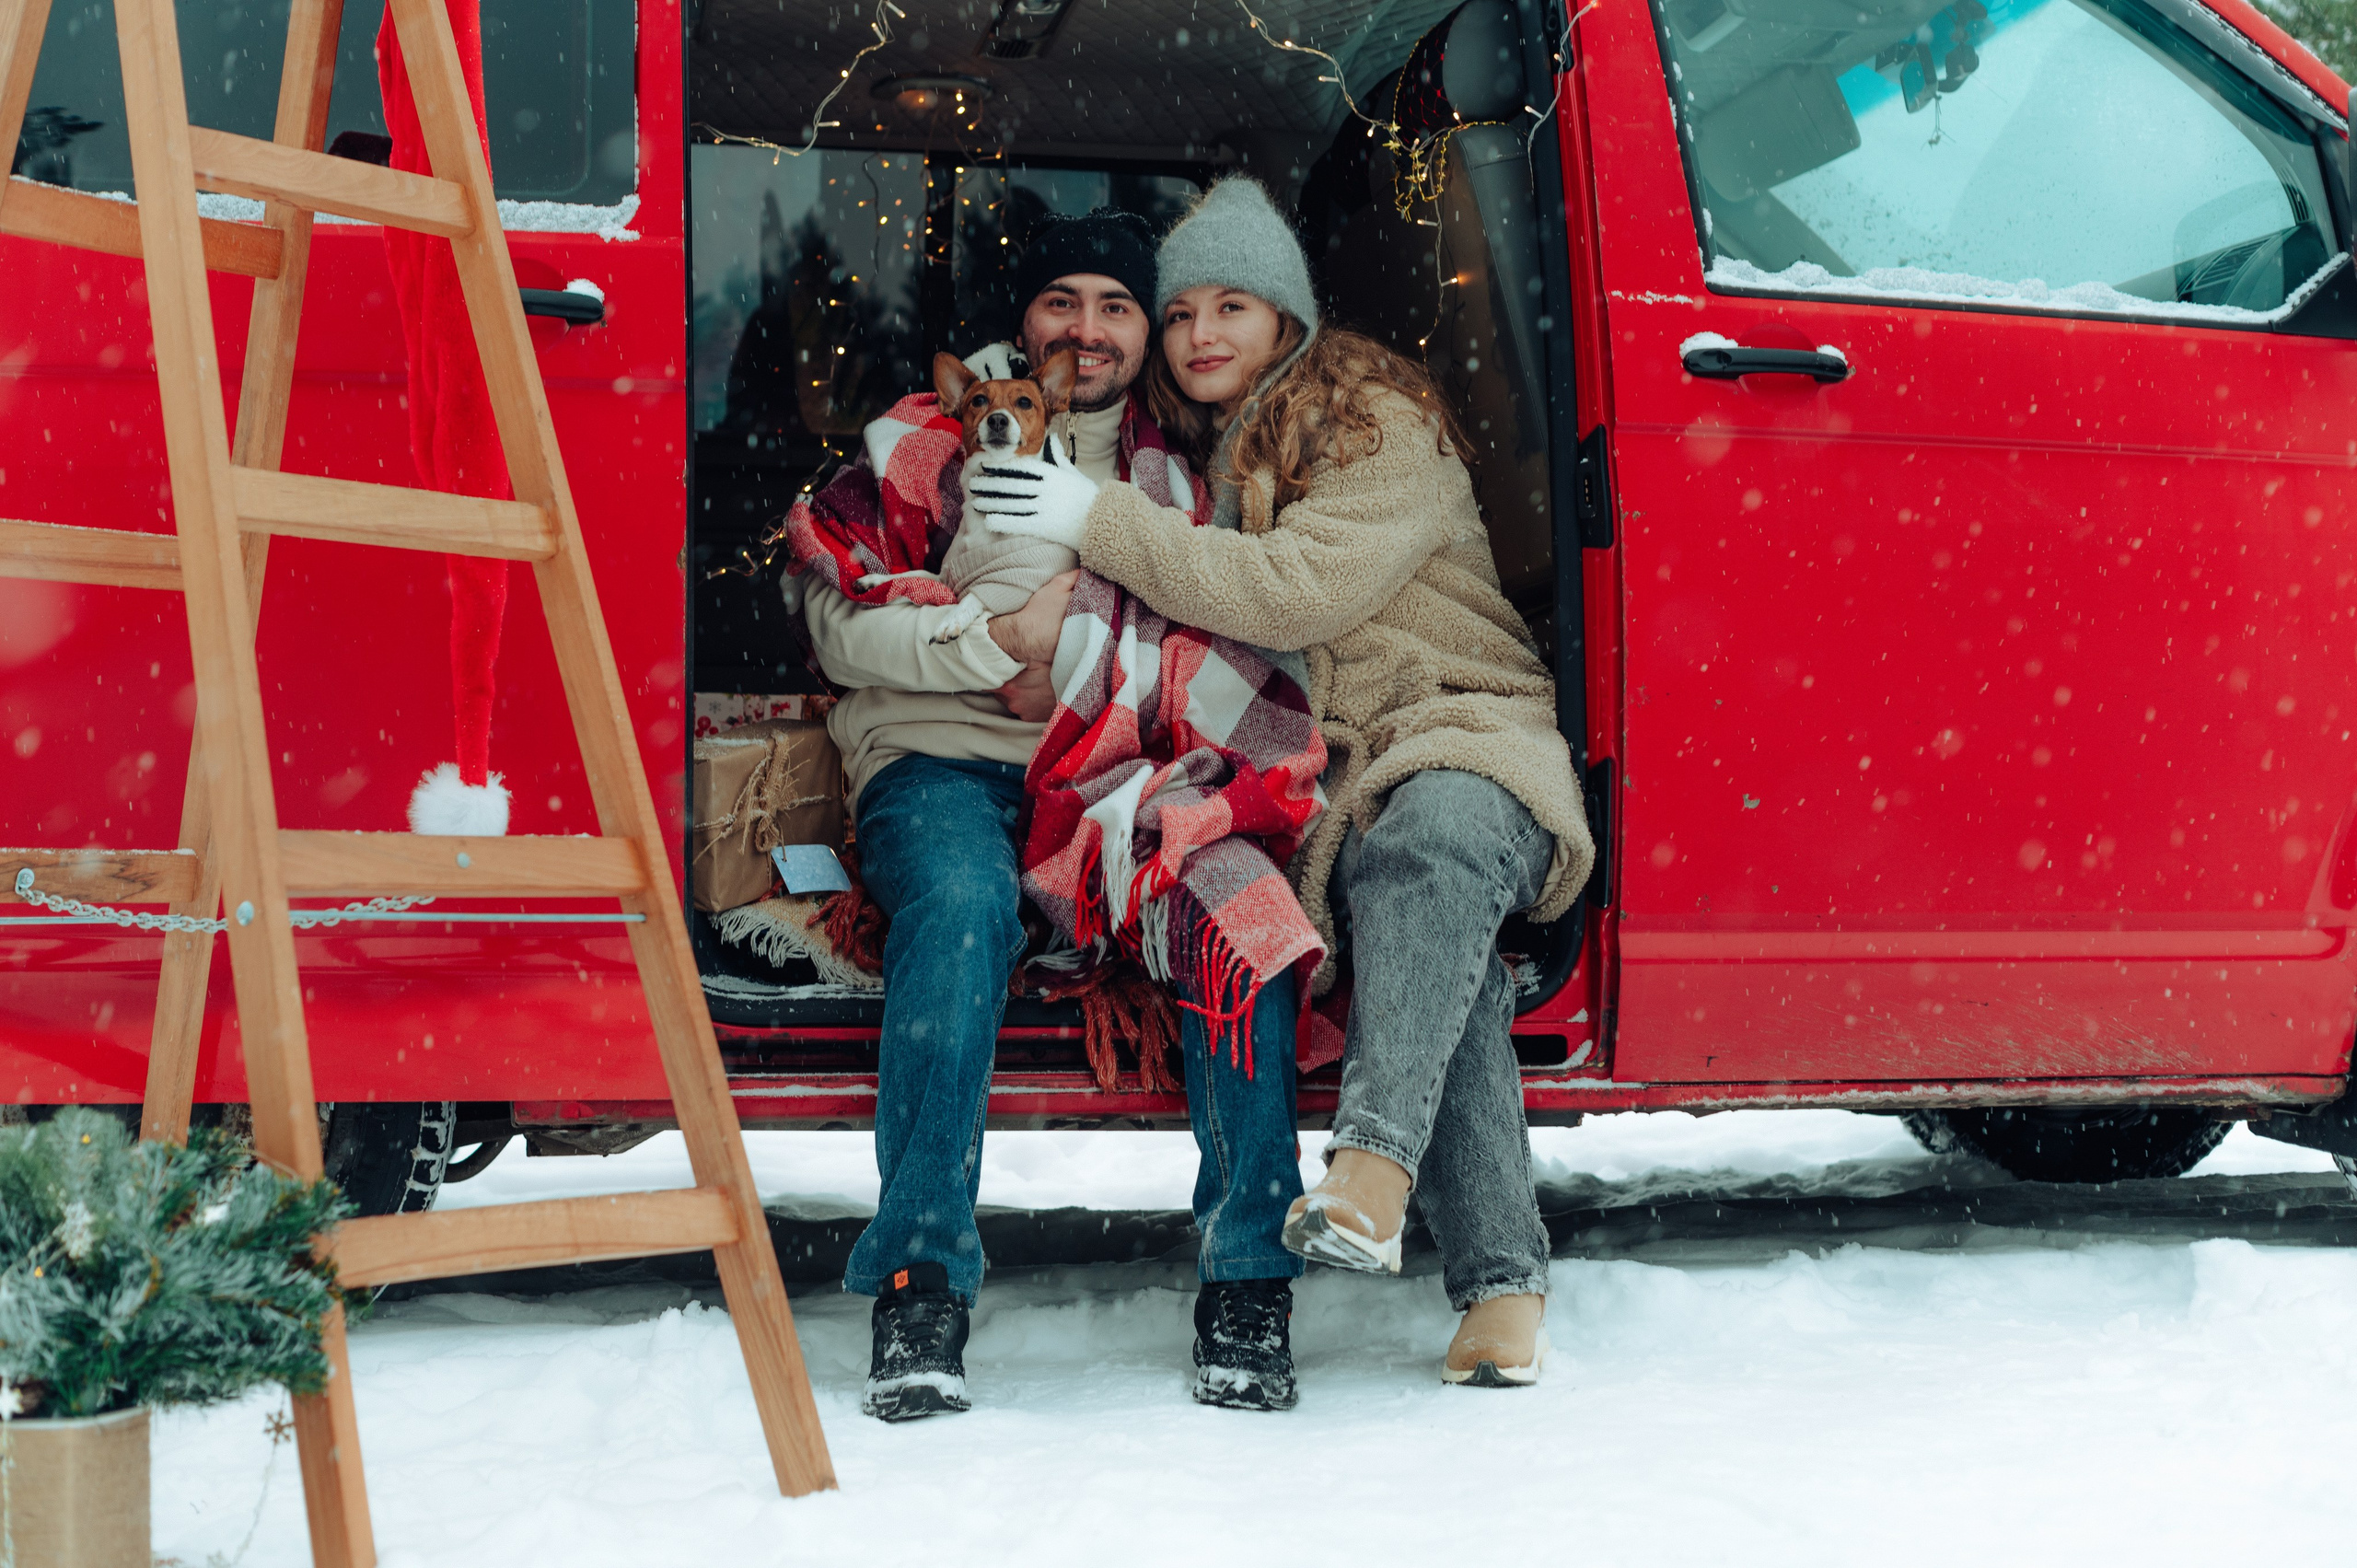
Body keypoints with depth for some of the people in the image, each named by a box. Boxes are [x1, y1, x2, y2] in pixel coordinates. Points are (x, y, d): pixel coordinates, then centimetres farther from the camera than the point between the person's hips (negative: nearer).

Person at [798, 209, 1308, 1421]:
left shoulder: (1176, 471, 22)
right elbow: (839, 622, 1)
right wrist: (1003, 639, -12)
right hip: (944, 761, -2)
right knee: (962, 902, -38)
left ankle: (1247, 1285, -24)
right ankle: (921, 1285, -33)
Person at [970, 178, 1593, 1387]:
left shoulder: (1378, 427, -1)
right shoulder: (1197, 448, 21)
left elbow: (1295, 592, -16)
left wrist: (1099, 521, -13)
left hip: (1468, 741, -3)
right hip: (1324, 778, 4)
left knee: (1433, 842, -41)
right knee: (1445, 963, -29)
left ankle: (1372, 1163, -53)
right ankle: (1501, 1282, -37)